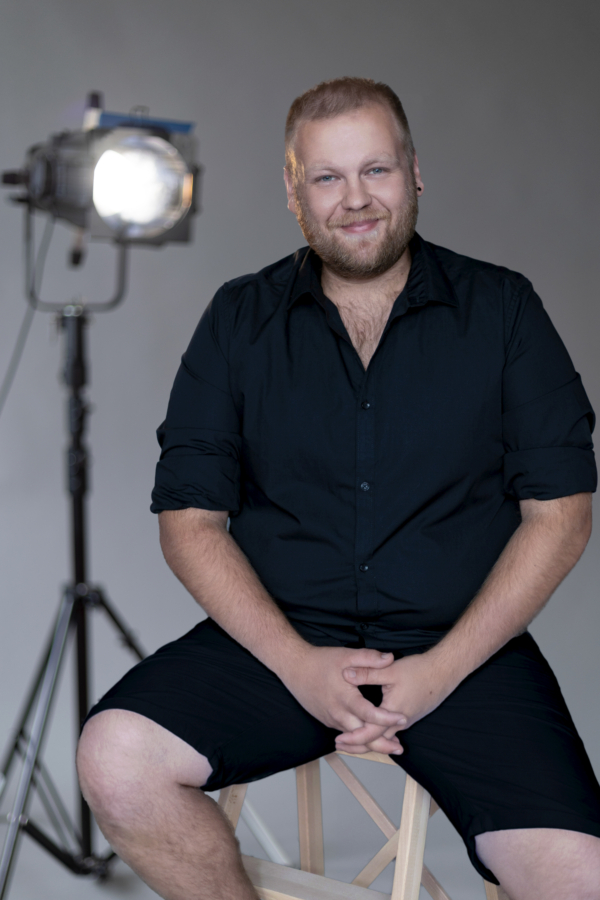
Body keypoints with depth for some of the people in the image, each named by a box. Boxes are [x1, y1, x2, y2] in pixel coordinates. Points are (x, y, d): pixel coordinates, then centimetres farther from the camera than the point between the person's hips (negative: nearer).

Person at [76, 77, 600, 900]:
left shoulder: (503, 310, 5)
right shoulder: (241, 320, 7)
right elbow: (190, 518, 3)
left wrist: (441, 669, -10)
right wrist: (296, 663, -13)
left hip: (462, 647, -1)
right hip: (278, 639, 2)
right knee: (116, 760, -24)